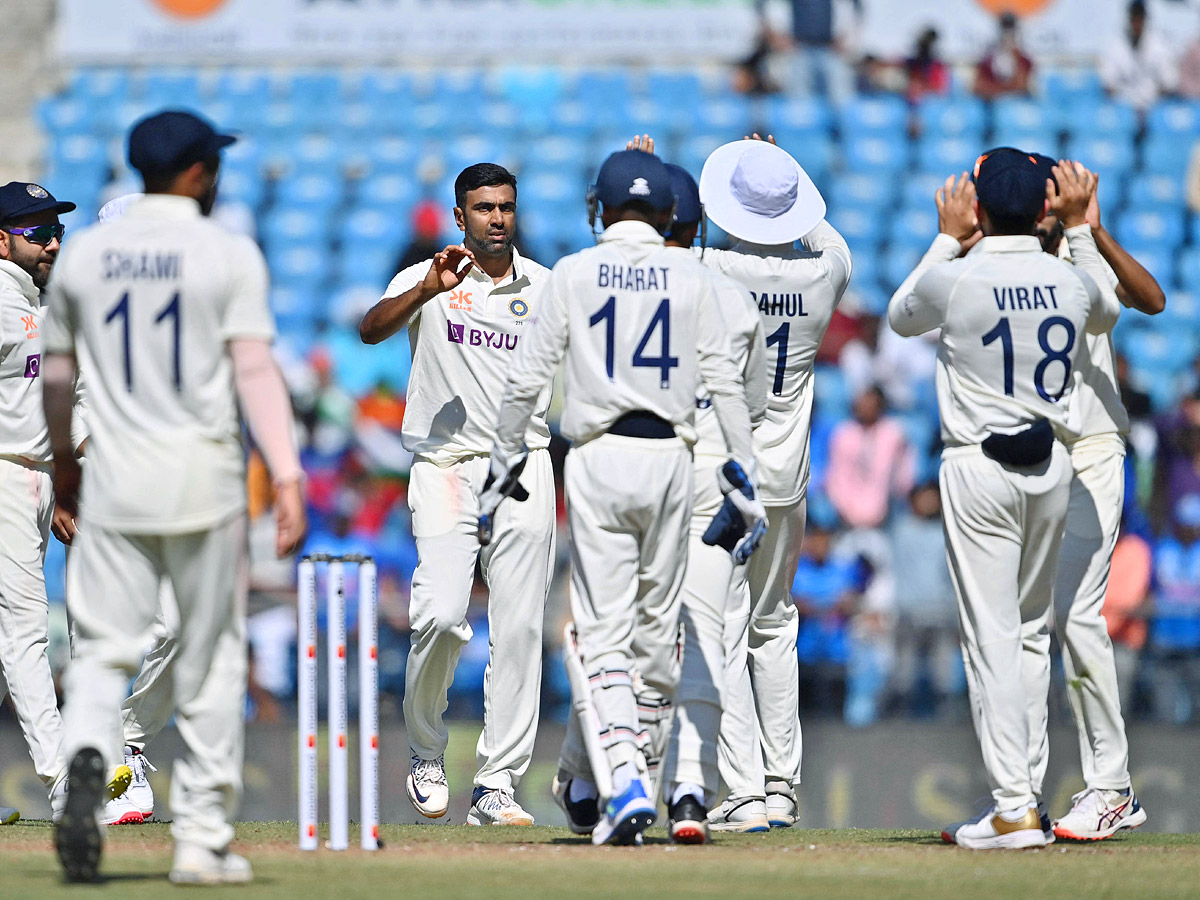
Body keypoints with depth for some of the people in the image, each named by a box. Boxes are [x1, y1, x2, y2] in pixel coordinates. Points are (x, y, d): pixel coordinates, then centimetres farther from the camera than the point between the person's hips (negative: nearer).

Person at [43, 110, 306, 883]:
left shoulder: (85, 253, 6)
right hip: (203, 478, -2)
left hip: (114, 479, 2)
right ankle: (202, 841, 10)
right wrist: (288, 477, -18)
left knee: (103, 651, 4)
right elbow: (254, 370, -14)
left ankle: (88, 758, -28)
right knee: (211, 663, 8)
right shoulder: (229, 254, -5)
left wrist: (63, 462, 28)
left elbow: (58, 374, 14)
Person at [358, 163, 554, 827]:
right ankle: (426, 754, 8)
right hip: (445, 467, -3)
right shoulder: (427, 280, 2)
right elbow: (371, 330, -16)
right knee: (441, 616, -17)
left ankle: (497, 786, 0)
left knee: (519, 629, -3)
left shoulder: (546, 287, 12)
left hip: (524, 468, 3)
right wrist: (429, 288, -32)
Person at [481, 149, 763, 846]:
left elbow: (529, 377, 2)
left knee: (603, 632, -4)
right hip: (670, 457, 2)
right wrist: (745, 479, 4)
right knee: (657, 626, 14)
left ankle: (623, 788, -20)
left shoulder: (575, 272, 2)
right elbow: (725, 379, 1)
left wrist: (506, 463, 12)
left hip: (598, 460, -2)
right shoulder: (692, 277, 5)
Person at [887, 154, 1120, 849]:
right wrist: (1081, 227, 29)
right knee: (1032, 628, 16)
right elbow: (1106, 314, 26)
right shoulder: (1070, 280, 0)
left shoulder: (954, 279, -12)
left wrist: (948, 239, 18)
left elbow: (900, 316, 12)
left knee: (993, 636, -6)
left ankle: (1015, 807, -12)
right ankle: (1022, 786, 18)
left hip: (980, 469, -4)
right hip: (1053, 466, 5)